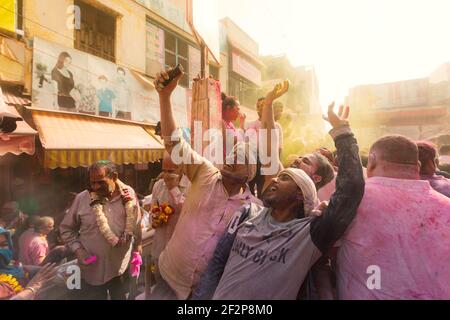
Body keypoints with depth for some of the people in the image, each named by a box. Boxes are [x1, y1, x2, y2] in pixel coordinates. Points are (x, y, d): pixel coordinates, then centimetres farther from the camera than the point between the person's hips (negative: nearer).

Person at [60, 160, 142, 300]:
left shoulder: (128, 196, -9)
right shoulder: (82, 198, -10)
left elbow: (136, 225, 3)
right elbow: (66, 228, 3)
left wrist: (137, 246, 11)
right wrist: (77, 249, -9)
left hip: (122, 267, 1)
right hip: (92, 270, 0)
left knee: (120, 297, 20)